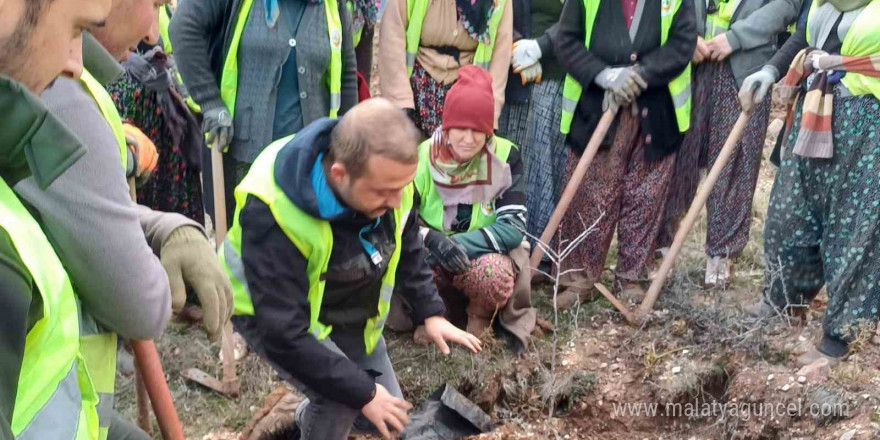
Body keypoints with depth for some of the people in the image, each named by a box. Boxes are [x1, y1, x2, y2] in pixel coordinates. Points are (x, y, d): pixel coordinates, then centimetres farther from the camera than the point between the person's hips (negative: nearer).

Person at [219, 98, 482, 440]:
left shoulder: (387, 176, -21)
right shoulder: (273, 213, -40)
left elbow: (407, 250, 1)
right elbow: (284, 332, -37)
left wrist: (430, 313, -7)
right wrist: (361, 392, -32)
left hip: (351, 315, 6)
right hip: (275, 318, -6)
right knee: (343, 399, -28)